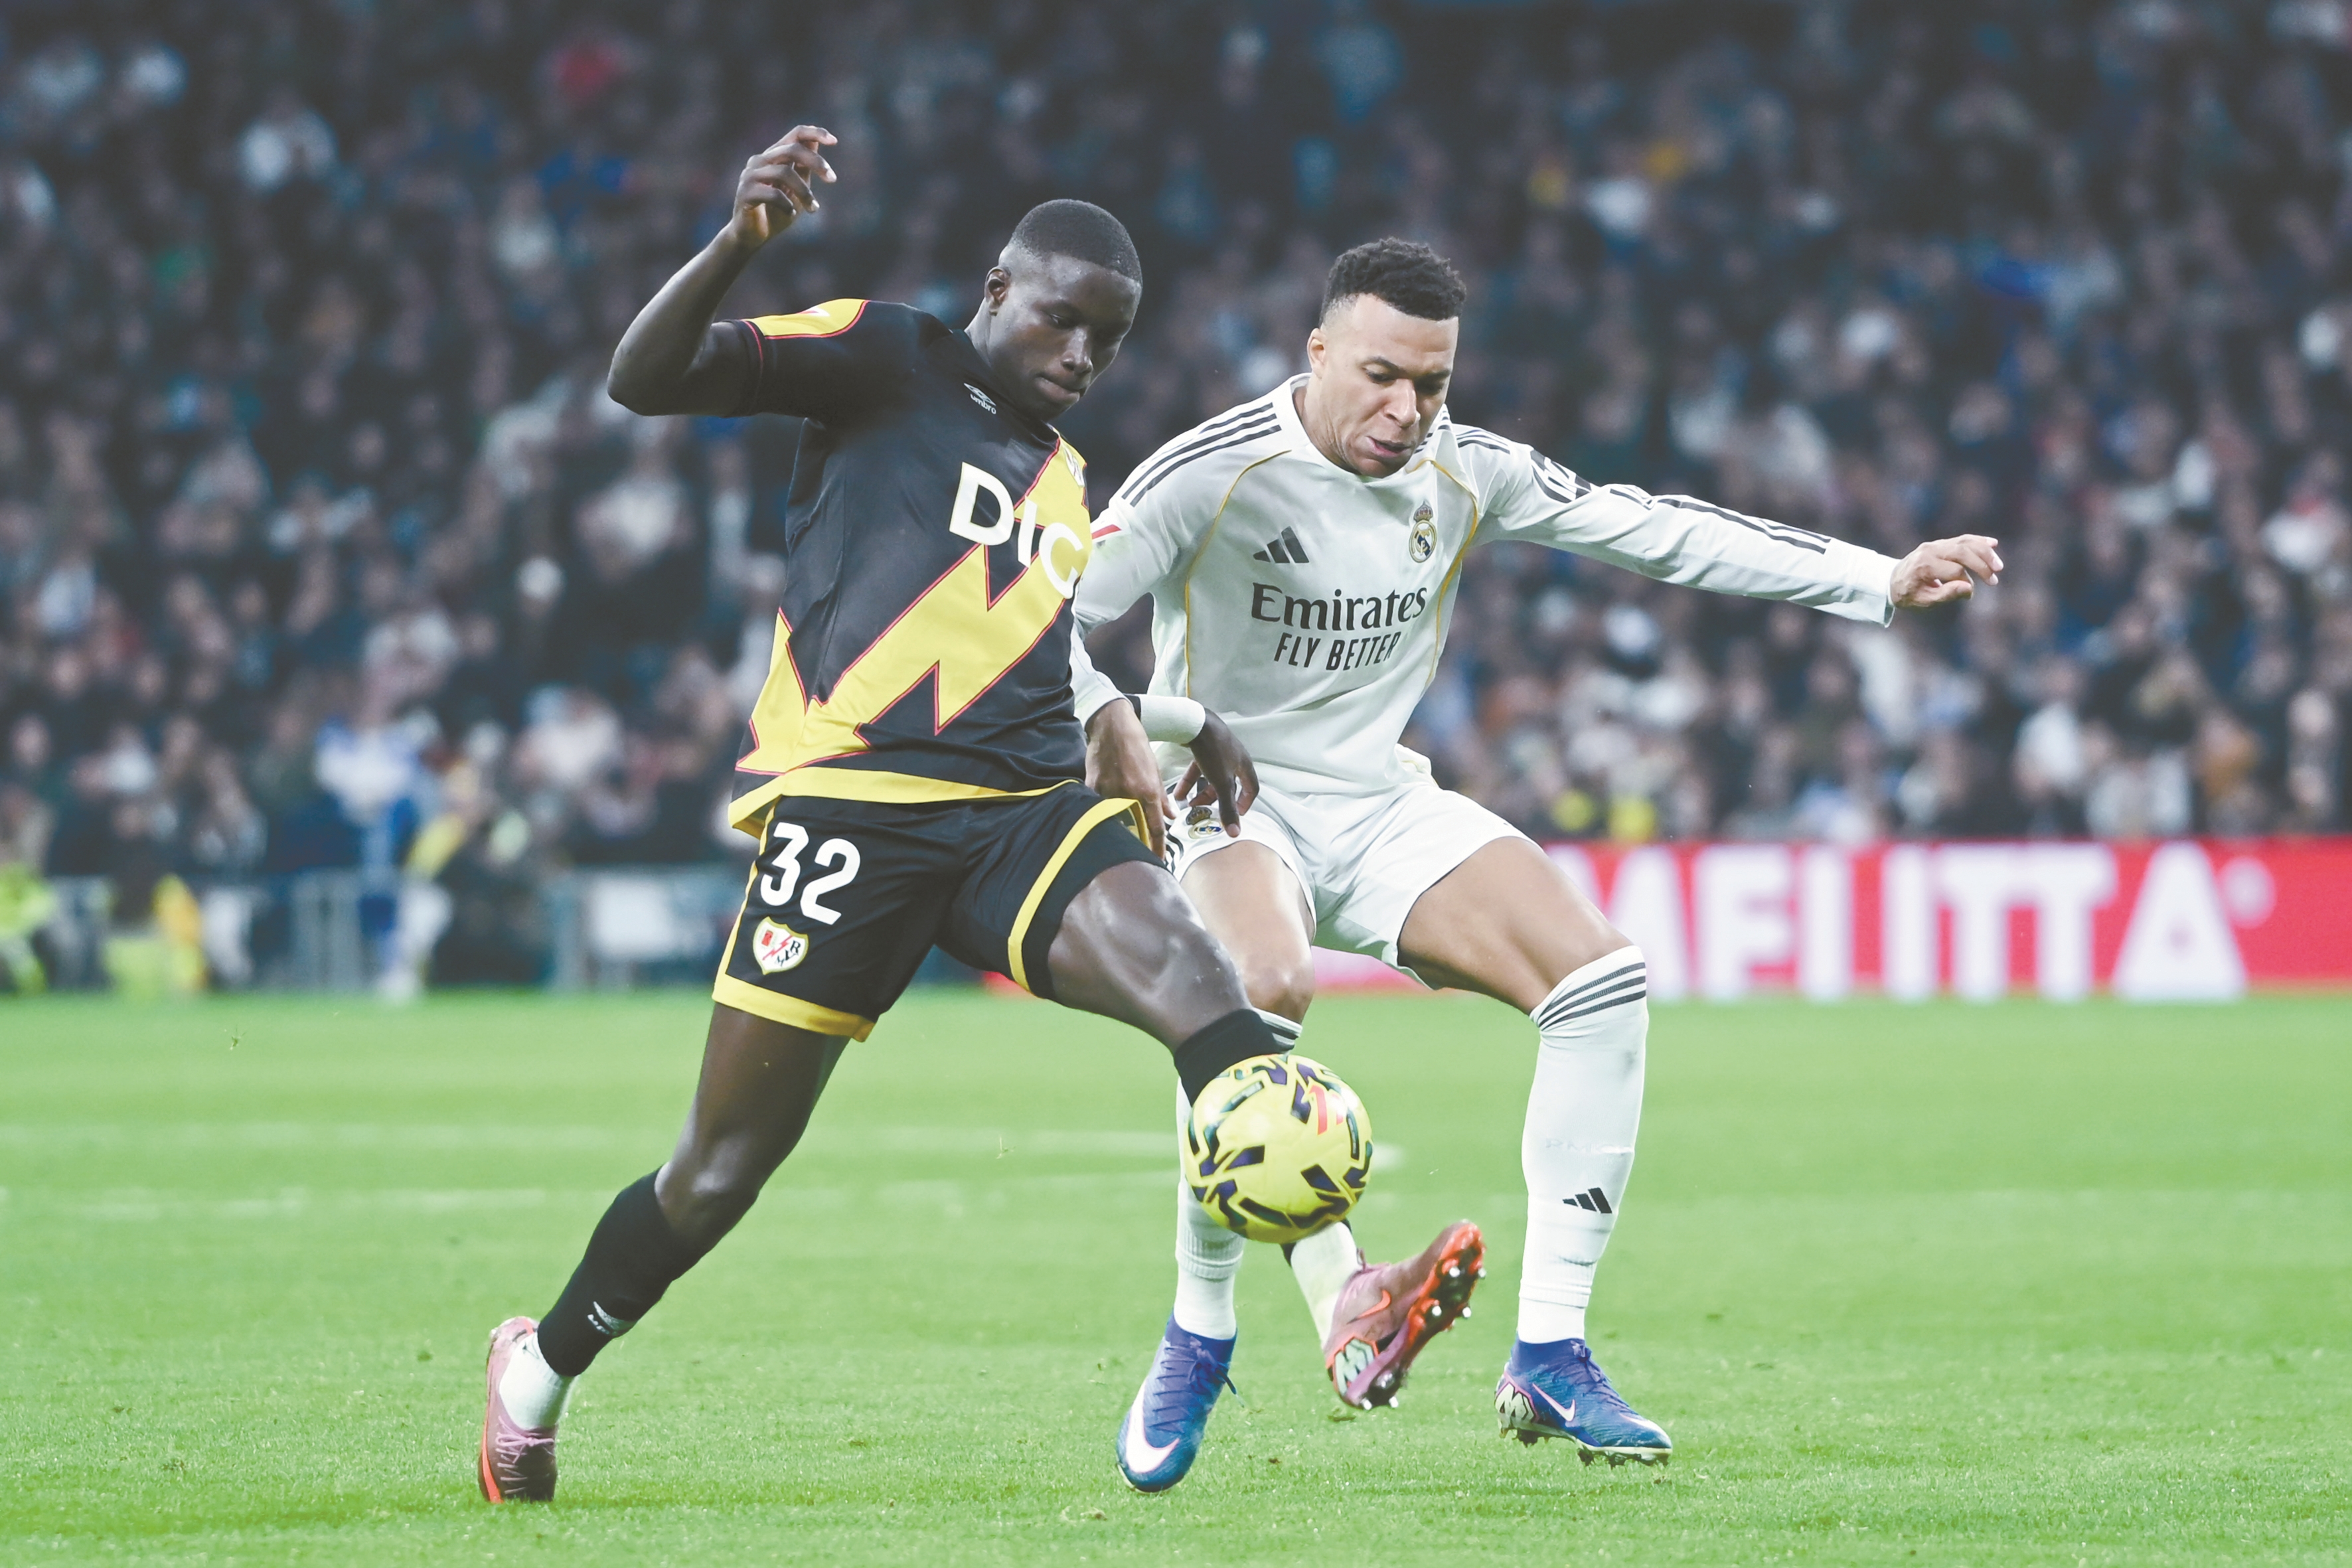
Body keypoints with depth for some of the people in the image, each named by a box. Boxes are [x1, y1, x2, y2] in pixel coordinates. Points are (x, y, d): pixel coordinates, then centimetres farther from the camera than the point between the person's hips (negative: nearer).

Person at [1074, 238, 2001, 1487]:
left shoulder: (1464, 475, 0)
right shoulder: (1214, 473, -16)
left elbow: (1649, 531, 5)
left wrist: (1880, 582, 2)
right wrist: (1101, 722, -39)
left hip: (1382, 808, 6)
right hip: (1233, 807, -6)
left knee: (1603, 980, -14)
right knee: (1261, 993, -38)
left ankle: (1548, 1358, -9)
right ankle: (1200, 1337, -21)